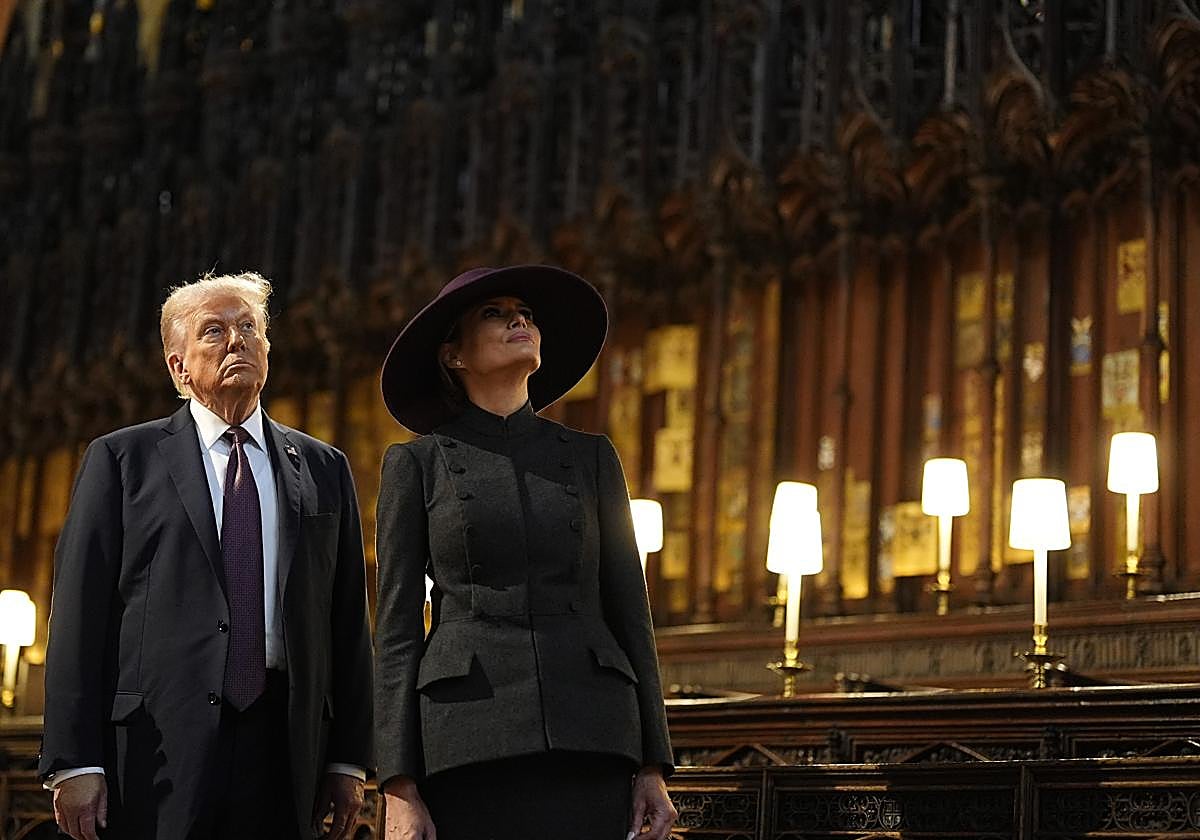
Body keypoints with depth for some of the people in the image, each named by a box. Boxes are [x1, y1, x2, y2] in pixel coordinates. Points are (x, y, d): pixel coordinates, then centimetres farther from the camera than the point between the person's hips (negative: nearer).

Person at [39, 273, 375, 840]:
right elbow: (80, 612, 1)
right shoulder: (120, 459, 7)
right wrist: (74, 762, -7)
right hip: (157, 748, -2)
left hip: (283, 749, 2)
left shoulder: (324, 469, 15)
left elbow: (348, 619, 13)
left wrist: (348, 760, 7)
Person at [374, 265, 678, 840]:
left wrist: (653, 766, 6)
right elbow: (396, 627, 4)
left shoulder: (591, 458, 16)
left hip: (590, 738, 2)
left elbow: (628, 609, 14)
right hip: (470, 740, -2)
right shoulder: (417, 464, 9)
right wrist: (399, 786, -4)